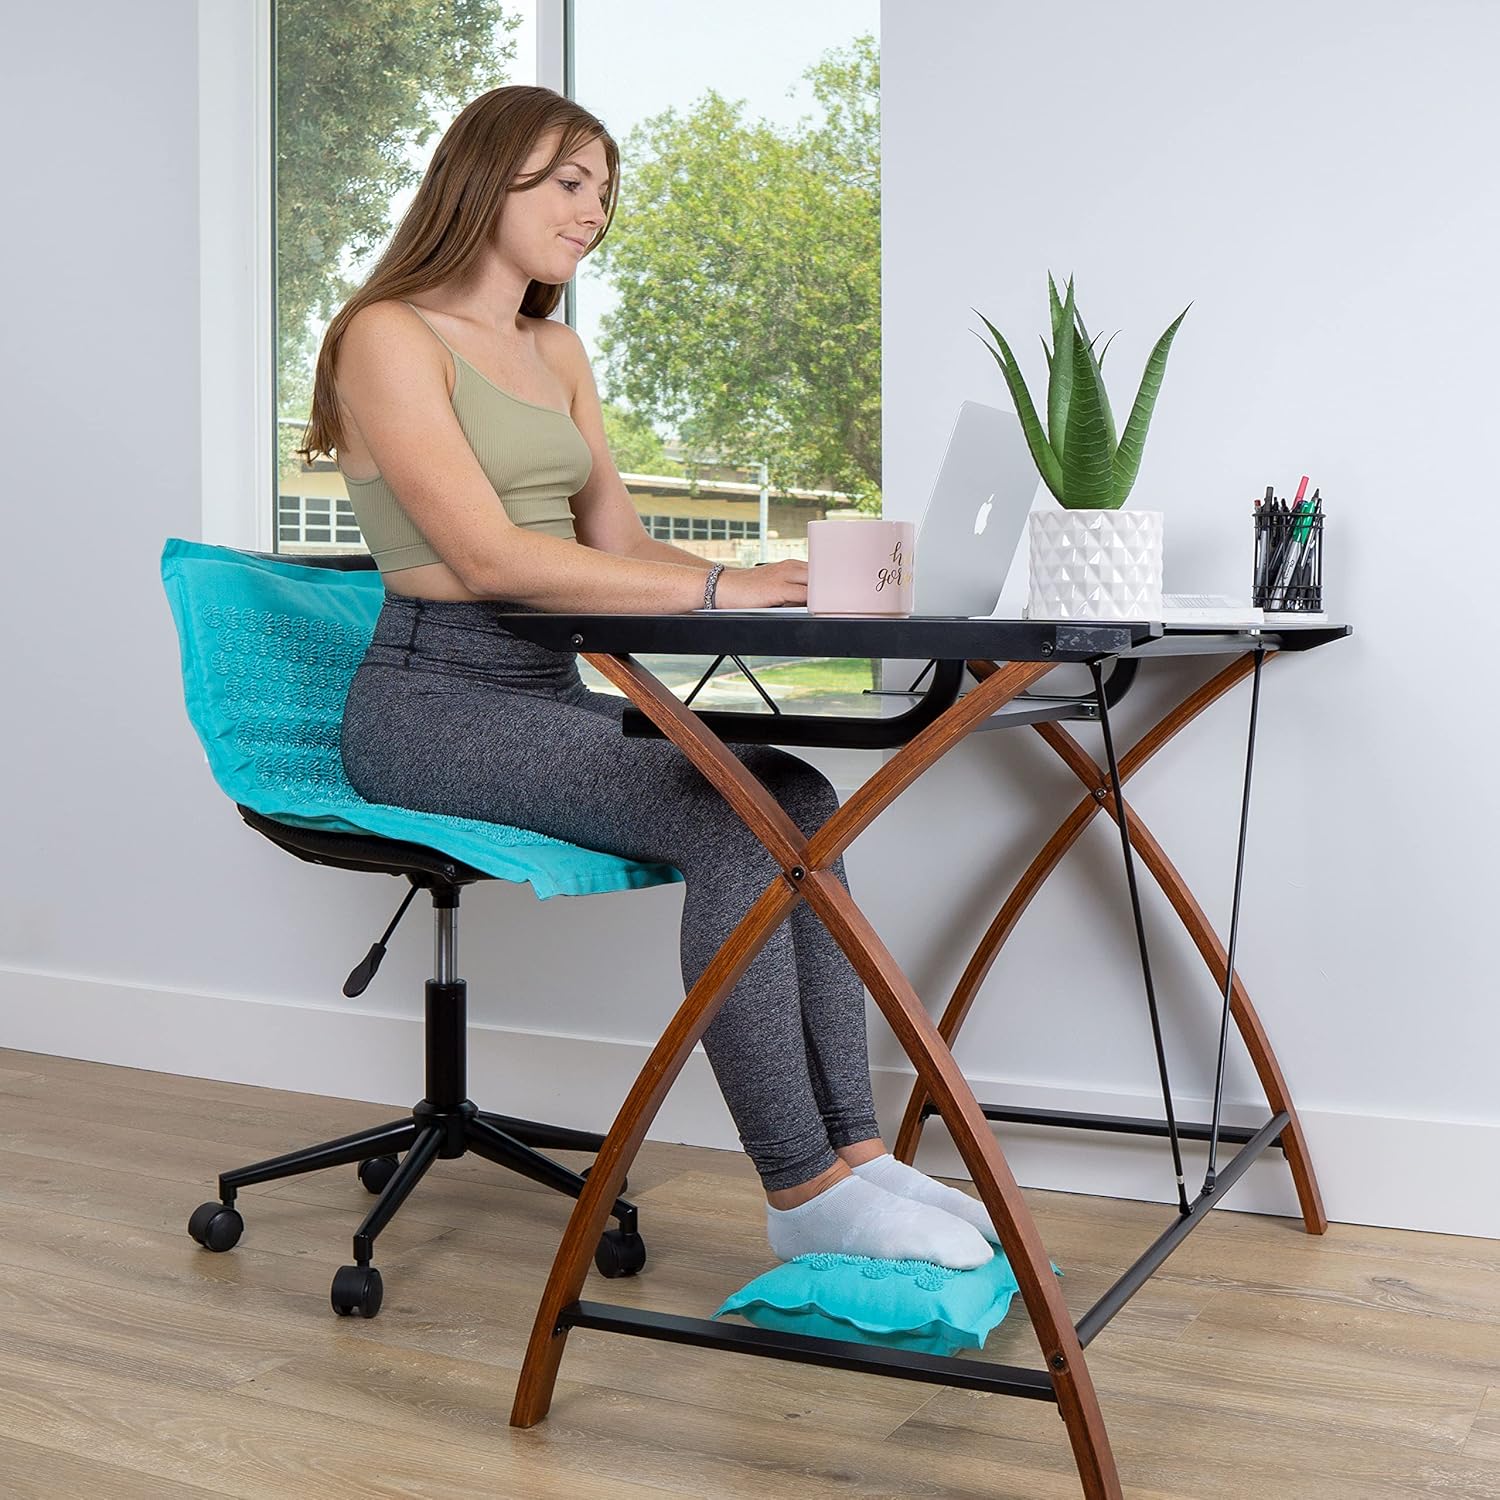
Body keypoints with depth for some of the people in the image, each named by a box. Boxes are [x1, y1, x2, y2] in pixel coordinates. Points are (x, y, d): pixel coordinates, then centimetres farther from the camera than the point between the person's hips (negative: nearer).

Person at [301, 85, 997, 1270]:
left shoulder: (557, 350, 18)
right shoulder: (389, 336, -8)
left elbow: (619, 543, 14)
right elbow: (488, 556, -19)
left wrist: (772, 581, -4)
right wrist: (716, 589, -22)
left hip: (545, 687, 8)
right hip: (431, 696, -8)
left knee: (799, 795, -16)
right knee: (728, 822, -27)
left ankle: (855, 1153, -16)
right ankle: (803, 1195, -20)